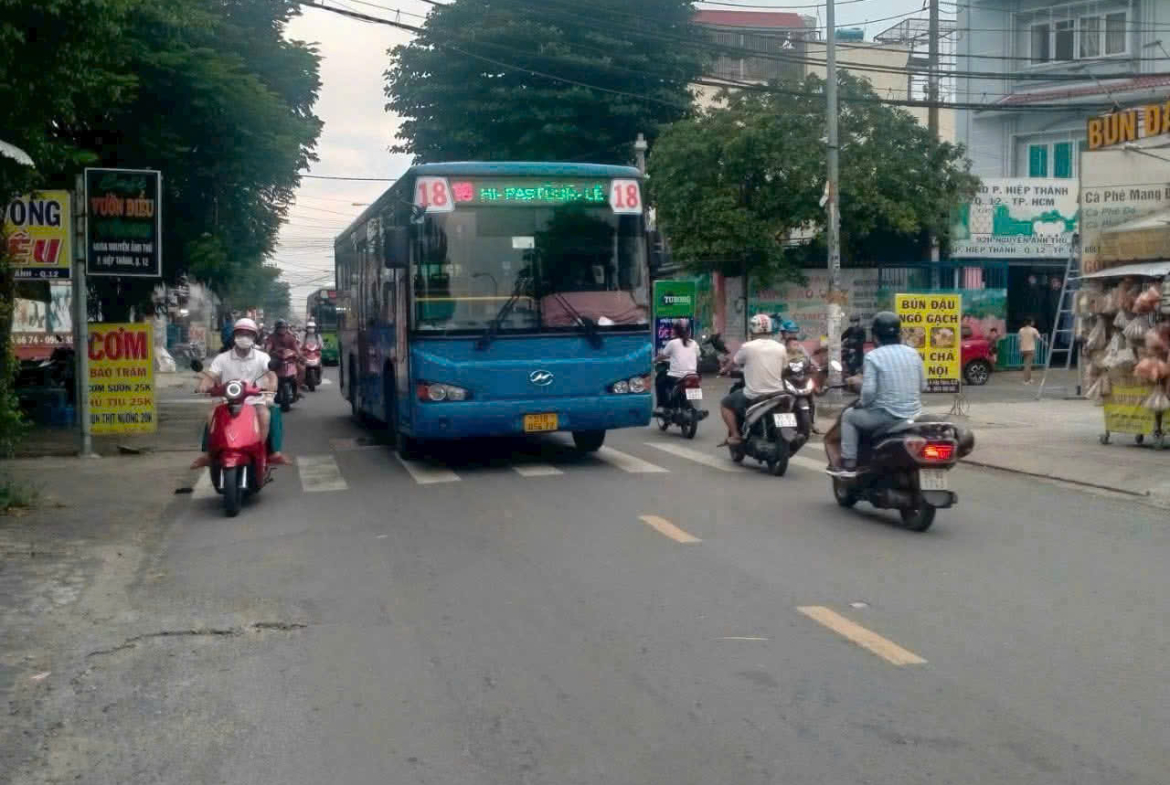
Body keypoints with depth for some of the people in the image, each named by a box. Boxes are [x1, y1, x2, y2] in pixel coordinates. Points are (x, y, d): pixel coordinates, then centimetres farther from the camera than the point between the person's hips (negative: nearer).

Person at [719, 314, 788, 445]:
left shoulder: (747, 347, -8)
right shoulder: (781, 348, 1)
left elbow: (733, 363, 10)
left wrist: (724, 369, 32)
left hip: (753, 396, -4)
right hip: (777, 394, 4)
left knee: (725, 403, 17)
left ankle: (735, 435, 6)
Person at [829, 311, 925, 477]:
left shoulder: (873, 356, -9)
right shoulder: (913, 353, 6)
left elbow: (869, 391, -15)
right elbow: (922, 386, 11)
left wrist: (862, 403, 5)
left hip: (888, 416, -6)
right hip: (914, 416, 6)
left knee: (849, 416, 16)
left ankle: (849, 464, 10)